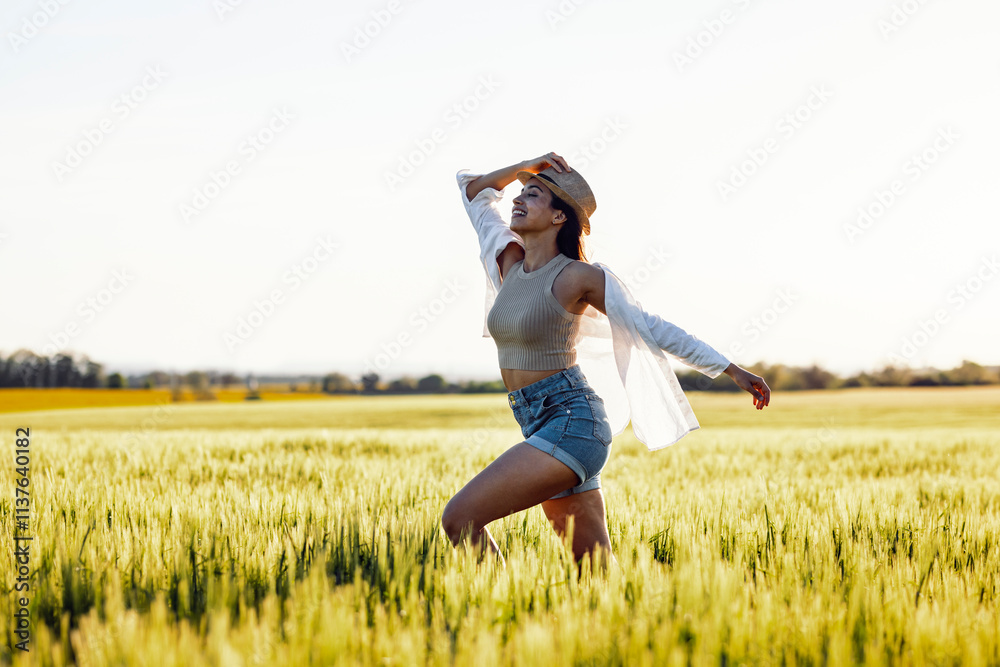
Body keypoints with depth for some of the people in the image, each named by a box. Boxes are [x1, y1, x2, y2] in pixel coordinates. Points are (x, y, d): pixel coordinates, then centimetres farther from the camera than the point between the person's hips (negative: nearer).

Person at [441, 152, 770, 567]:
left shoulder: (578, 276, -7)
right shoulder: (510, 262, 11)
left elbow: (653, 329, -2)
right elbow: (473, 189, 22)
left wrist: (733, 371, 0)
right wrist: (526, 167, 8)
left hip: (571, 423, -7)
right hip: (539, 425, 7)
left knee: (460, 517, -17)